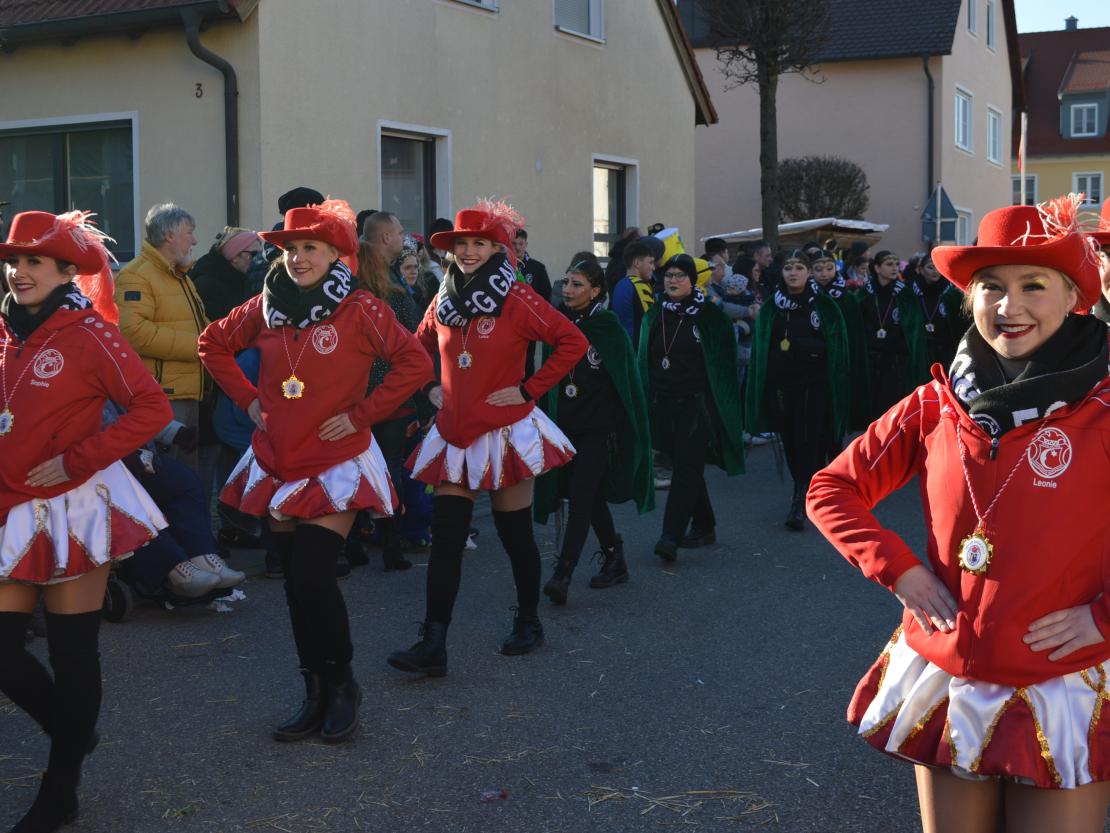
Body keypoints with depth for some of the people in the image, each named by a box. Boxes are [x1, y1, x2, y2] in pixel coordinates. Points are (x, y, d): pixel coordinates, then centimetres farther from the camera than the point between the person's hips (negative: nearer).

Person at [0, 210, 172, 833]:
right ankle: (74, 733, 32)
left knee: (73, 651, 3)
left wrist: (77, 460, -17)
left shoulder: (87, 333, -9)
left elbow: (153, 407, -14)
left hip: (71, 511, -6)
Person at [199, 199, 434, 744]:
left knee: (313, 579, -12)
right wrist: (247, 398, 8)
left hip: (335, 467, -5)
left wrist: (362, 413, -12)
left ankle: (341, 686, 10)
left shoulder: (360, 309, -8)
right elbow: (214, 344, 19)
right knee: (294, 583, 8)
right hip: (276, 466, 5)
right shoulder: (265, 307, 5)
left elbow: (415, 363, -12)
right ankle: (316, 694, 20)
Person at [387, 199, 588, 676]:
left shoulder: (516, 300, -9)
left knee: (516, 534, 7)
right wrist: (431, 388, 12)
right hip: (454, 435, 5)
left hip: (504, 433, -5)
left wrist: (529, 390, -12)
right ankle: (432, 645, -1)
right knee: (445, 539, -1)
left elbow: (573, 341, -12)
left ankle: (528, 623, 27)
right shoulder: (445, 302, 8)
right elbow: (419, 347, 27)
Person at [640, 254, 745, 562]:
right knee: (684, 466, 12)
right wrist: (648, 397, 10)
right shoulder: (655, 315, 9)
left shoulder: (708, 314, -3)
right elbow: (645, 358, 13)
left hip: (697, 402, -5)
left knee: (687, 468, -9)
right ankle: (704, 527, 26)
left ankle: (671, 536, -14)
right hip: (665, 403, 5)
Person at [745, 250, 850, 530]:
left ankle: (799, 503, -14)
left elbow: (838, 346, 2)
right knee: (791, 442, 8)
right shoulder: (771, 308, 8)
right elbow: (760, 350, 9)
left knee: (808, 441, -10)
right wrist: (761, 388, 3)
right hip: (781, 383, 3)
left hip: (814, 383, -3)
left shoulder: (824, 306, 0)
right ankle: (812, 494, 24)